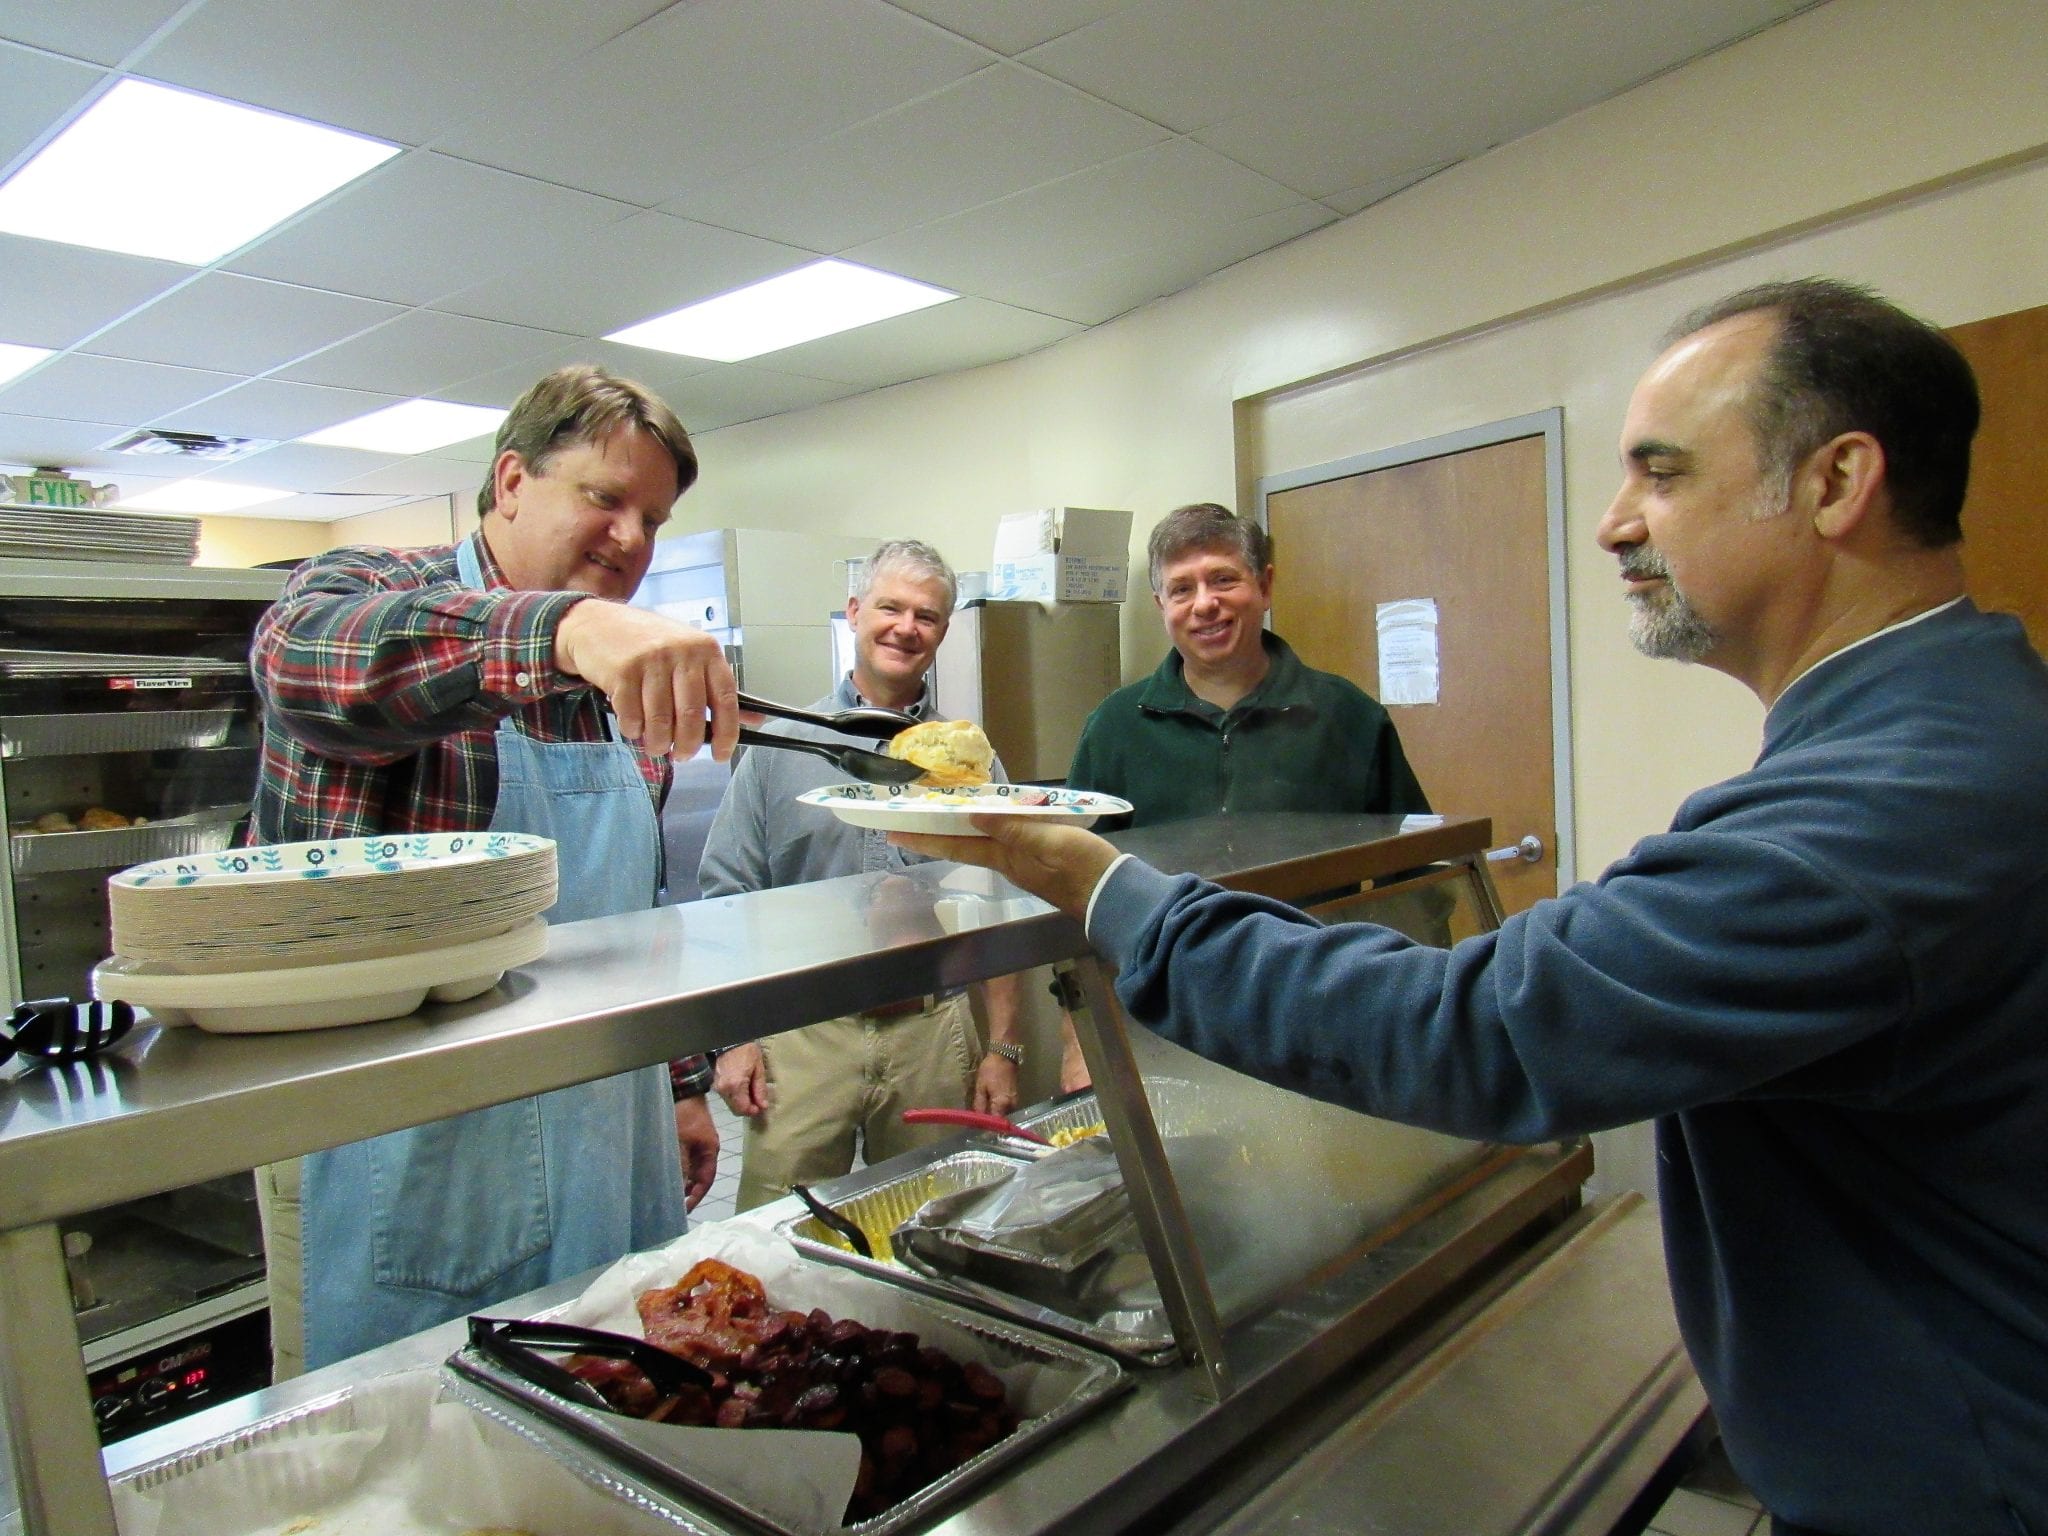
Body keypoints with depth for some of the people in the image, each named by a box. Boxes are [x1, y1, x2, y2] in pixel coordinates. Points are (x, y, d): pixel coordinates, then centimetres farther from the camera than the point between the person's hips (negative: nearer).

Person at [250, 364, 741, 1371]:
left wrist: (683, 1082, 16)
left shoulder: (626, 685, 10)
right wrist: (564, 628, -50)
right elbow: (302, 656, -35)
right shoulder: (370, 590, -8)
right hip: (405, 1169, -5)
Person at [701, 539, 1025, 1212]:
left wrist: (1002, 1047, 4)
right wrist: (732, 1036, -4)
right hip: (802, 1035, -1)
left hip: (932, 1034, 2)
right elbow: (727, 898, 2)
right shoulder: (781, 746, 2)